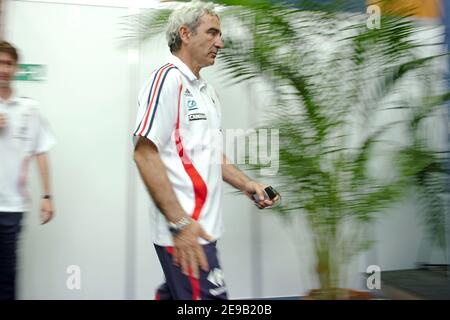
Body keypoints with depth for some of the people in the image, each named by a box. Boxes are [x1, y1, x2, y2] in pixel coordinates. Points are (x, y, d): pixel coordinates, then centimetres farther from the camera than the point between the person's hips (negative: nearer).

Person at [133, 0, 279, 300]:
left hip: (201, 228, 9)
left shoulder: (207, 90, 18)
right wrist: (180, 222, -21)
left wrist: (247, 184, 12)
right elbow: (145, 154, -18)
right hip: (184, 232, -9)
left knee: (173, 294, 19)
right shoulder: (167, 79, -11)